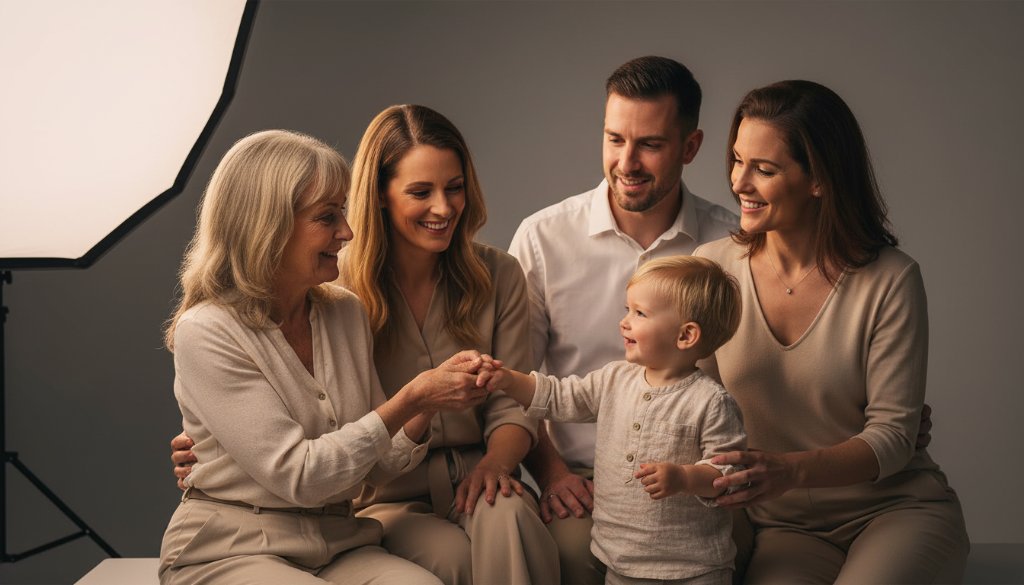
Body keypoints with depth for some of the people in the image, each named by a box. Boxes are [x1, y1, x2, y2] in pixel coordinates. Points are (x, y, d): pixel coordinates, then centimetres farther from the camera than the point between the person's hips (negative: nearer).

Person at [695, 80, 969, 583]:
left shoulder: (890, 280, -12)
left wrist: (791, 469, -29)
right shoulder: (712, 268, -3)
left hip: (897, 509, -1)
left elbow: (892, 436, -12)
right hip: (785, 526, 1)